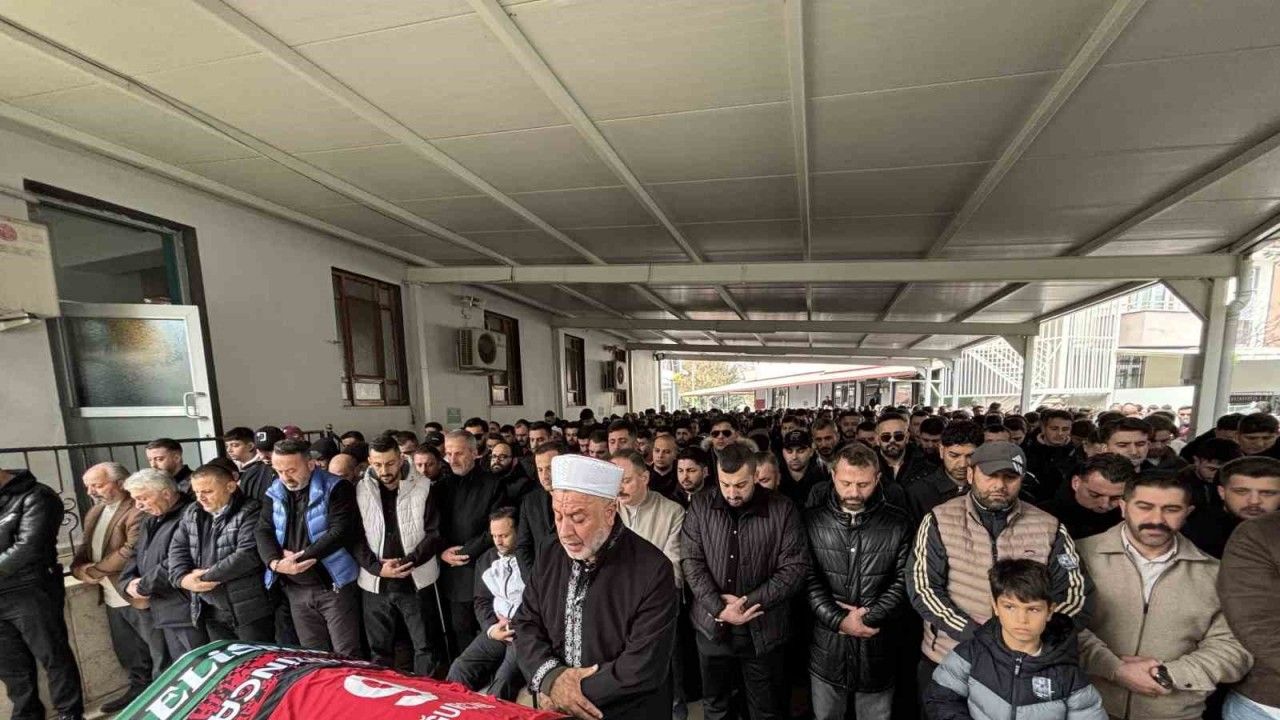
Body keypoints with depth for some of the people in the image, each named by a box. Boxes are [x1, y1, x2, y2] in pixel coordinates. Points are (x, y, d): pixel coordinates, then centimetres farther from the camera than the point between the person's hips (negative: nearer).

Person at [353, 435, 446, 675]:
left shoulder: (423, 488, -7)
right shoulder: (360, 491, -1)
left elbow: (435, 534, -7)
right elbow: (355, 538, 0)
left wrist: (406, 562, -16)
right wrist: (377, 567, -13)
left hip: (416, 582, -2)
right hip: (375, 584, 2)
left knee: (426, 647, 8)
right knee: (379, 649, 17)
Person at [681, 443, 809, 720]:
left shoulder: (783, 510, -11)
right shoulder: (700, 506, -6)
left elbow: (795, 567, -12)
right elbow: (691, 561, -6)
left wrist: (747, 602, -16)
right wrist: (719, 608, -16)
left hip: (763, 629, -1)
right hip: (712, 626, 2)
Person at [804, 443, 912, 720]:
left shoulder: (899, 523, -5)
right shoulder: (813, 521, -5)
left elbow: (904, 581, -7)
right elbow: (807, 578, -6)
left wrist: (869, 617, -14)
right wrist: (838, 620, -15)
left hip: (878, 648, 0)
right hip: (827, 647, 1)